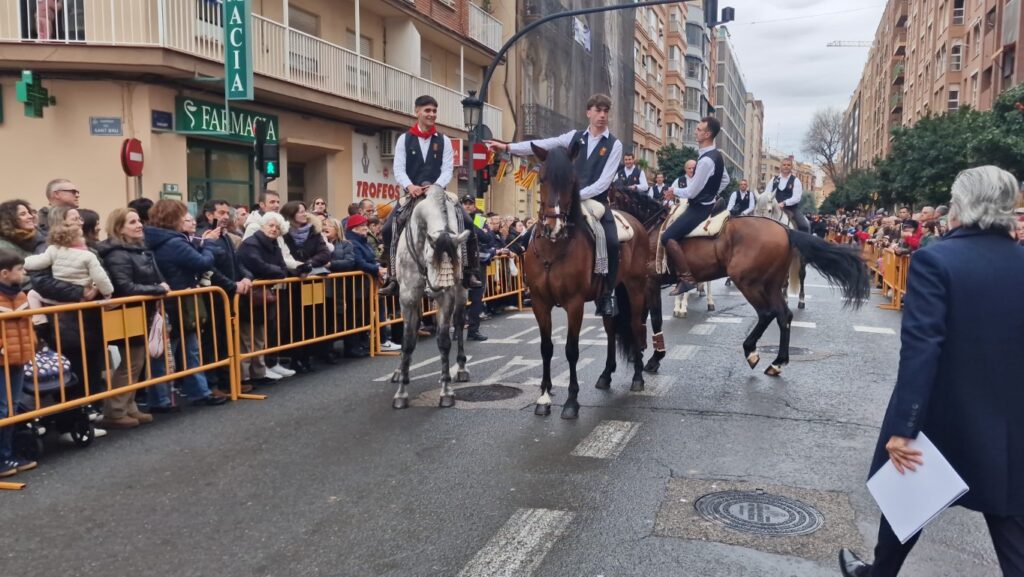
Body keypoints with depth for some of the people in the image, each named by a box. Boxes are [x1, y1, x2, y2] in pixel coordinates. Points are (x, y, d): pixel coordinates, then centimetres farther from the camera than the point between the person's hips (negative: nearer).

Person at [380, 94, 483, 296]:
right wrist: (409, 186, -23)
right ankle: (392, 275, -5)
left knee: (466, 223, -20)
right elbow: (399, 169, -3)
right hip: (411, 194, 0)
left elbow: (448, 169, -2)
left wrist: (436, 186, -22)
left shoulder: (444, 141, 8)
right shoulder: (404, 139, 6)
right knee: (389, 228, -18)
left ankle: (470, 272, -10)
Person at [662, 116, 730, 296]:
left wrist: (675, 190, -5)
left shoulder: (706, 160, -25)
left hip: (699, 208, -11)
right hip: (706, 204, 11)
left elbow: (691, 192, -23)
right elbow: (725, 180, 24)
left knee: (668, 237, -17)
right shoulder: (717, 156, 7)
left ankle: (687, 278, -16)